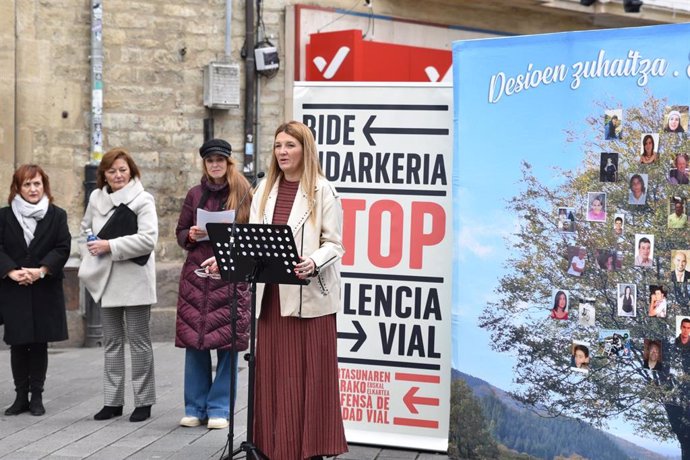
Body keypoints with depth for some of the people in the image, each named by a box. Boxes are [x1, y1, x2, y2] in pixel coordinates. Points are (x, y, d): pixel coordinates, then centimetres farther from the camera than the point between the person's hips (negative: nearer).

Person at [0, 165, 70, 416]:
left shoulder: (57, 215, 4)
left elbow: (63, 248, -3)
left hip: (45, 290, 0)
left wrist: (42, 270, -16)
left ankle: (37, 396, 12)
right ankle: (21, 396, 13)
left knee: (40, 344, 4)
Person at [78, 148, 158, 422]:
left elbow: (148, 238, -19)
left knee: (138, 341, 2)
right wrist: (90, 253, 6)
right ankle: (113, 401, 19)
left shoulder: (143, 200, -8)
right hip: (107, 280, 5)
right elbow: (85, 228, 25)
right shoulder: (96, 197, 8)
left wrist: (110, 246, -19)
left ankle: (143, 401, 11)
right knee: (112, 342, 11)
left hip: (135, 280, -5)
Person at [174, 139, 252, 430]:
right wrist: (192, 235, -5)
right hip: (196, 274, 3)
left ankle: (219, 409, 8)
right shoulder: (195, 195, 12)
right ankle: (195, 408, 15)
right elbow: (180, 233, 15)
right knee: (193, 341, 3)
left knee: (227, 342, -3)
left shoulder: (243, 194, 4)